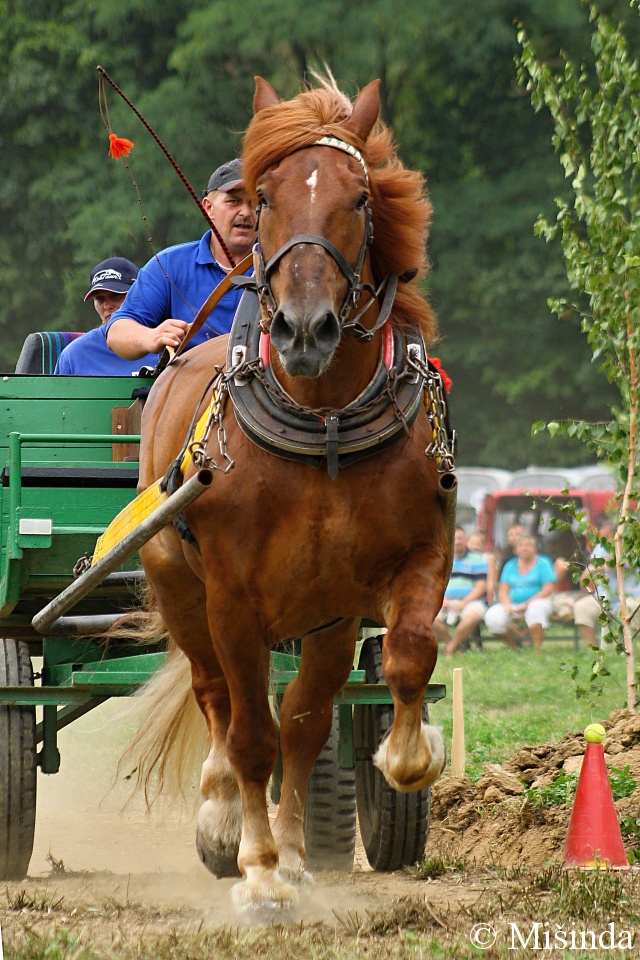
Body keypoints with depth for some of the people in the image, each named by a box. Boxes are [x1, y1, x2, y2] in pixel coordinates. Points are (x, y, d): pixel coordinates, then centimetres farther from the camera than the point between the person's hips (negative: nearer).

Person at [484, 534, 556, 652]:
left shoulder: (543, 564, 5)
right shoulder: (510, 566, 16)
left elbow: (547, 590, -6)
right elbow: (503, 590, 9)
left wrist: (527, 604, -16)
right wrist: (507, 605, -13)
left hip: (536, 601, -4)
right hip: (513, 604, 4)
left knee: (536, 608, -40)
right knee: (492, 617, -23)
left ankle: (537, 649, -34)